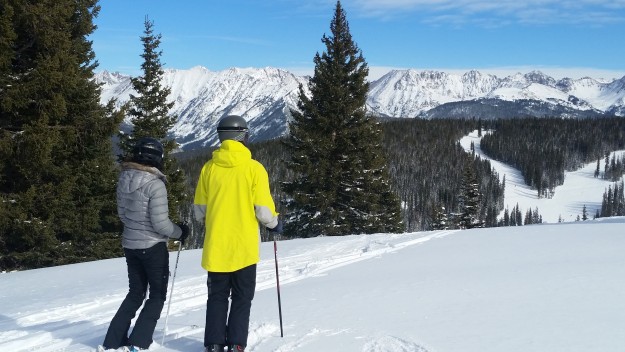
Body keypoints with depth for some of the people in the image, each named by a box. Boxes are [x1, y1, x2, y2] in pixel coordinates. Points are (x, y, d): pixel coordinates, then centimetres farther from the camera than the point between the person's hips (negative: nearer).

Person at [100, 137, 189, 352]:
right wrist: (179, 232, -3)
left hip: (130, 244, 7)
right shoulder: (155, 185, -21)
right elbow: (160, 223, -20)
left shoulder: (124, 180, 2)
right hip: (153, 247, -7)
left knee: (135, 294, 20)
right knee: (157, 296, 9)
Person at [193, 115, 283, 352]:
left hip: (216, 246, 2)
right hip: (245, 246, -2)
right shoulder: (254, 168, -9)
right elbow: (263, 209, -9)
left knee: (217, 297, 14)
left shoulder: (209, 168, -1)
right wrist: (274, 223, 11)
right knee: (241, 298, 10)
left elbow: (199, 210, 4)